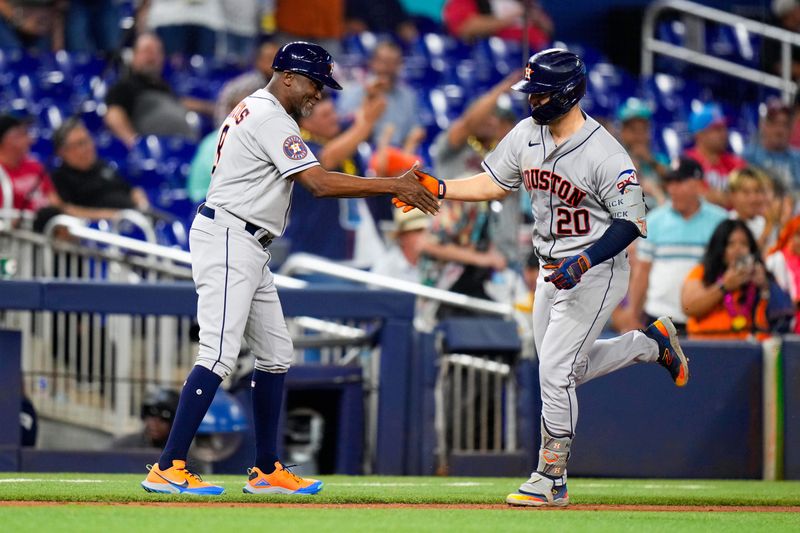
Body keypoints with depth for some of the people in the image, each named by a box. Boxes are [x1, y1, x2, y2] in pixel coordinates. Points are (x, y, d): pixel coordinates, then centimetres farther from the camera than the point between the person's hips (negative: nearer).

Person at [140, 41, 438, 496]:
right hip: (227, 239, -11)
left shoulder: (253, 111, 19)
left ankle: (267, 471, 16)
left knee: (275, 353, 12)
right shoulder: (271, 119, -14)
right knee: (220, 354, -17)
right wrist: (394, 186, -19)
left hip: (248, 249, 11)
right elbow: (320, 184, -21)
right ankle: (168, 468, -21)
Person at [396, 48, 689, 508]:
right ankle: (653, 344, 38)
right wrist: (438, 188, -3)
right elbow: (493, 184, 10)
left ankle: (551, 482, -2)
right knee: (568, 371, 18)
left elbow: (631, 221, -23)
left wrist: (584, 262, -32)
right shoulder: (527, 134, -1)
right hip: (552, 271, 8)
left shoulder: (605, 155, -23)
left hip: (597, 274, -8)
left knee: (555, 372, -12)